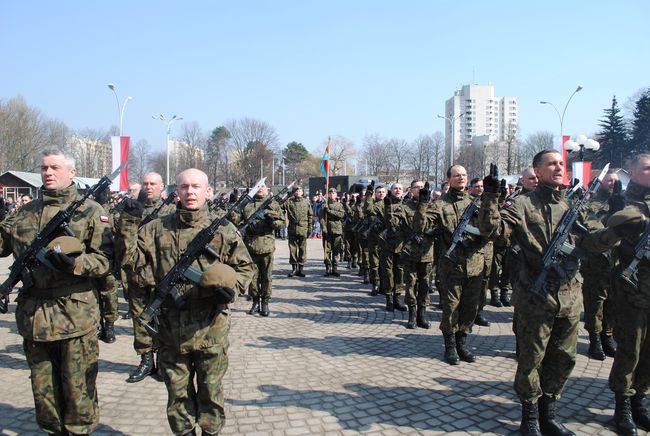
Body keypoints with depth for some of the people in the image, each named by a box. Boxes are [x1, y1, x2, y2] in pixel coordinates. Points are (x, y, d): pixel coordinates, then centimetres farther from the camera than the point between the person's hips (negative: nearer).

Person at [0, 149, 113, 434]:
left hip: (75, 315, -5)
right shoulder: (25, 212, 12)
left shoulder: (90, 211, -3)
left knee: (77, 387, 5)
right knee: (43, 387, 17)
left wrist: (74, 263, -23)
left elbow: (106, 259, -8)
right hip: (33, 314, 5)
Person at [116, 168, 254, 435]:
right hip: (170, 327, 2)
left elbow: (245, 268, 5)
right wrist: (129, 223, -8)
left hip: (210, 327, -1)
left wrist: (231, 286, -13)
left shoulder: (223, 230, -2)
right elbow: (130, 259, -1)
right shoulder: (157, 229, 3)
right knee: (178, 392, 16)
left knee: (210, 391, 12)